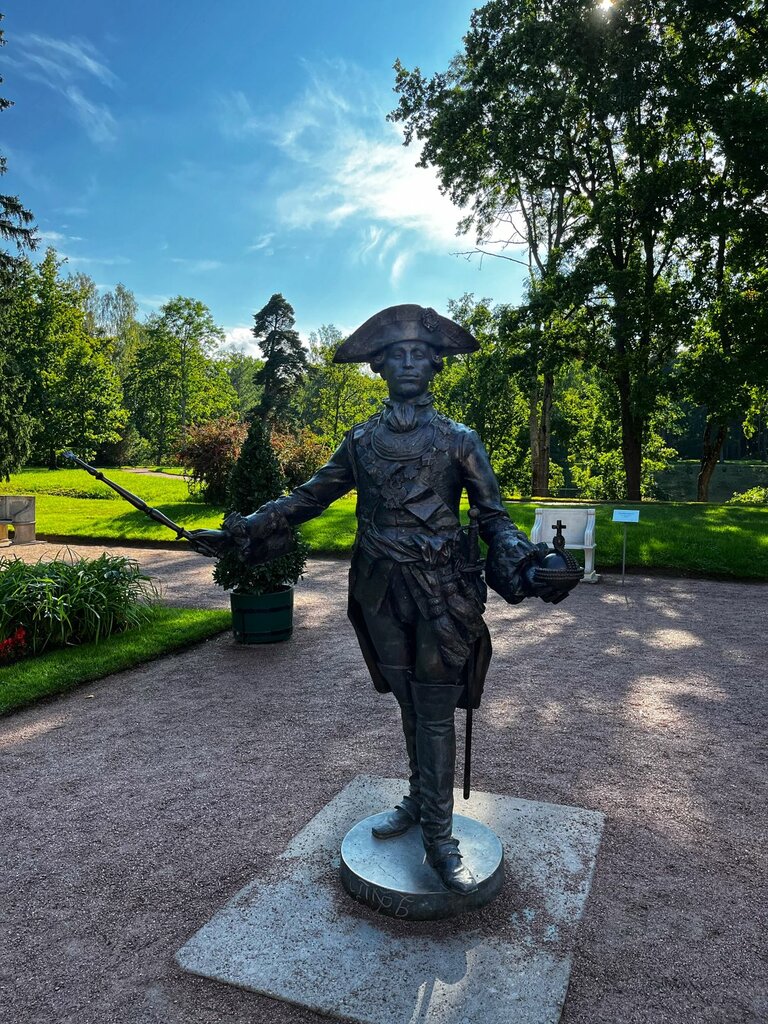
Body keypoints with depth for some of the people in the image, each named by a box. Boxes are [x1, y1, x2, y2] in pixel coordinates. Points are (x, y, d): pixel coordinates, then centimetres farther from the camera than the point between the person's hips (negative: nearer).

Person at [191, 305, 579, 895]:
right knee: (410, 706, 15)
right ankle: (421, 803, 33)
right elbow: (308, 499, 12)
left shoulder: (459, 440, 0)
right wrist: (243, 530, 6)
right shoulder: (361, 441, 7)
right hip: (383, 593, 3)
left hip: (441, 593, -3)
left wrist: (528, 562, -21)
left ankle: (438, 835, 14)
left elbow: (493, 516, -2)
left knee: (435, 713, 1)